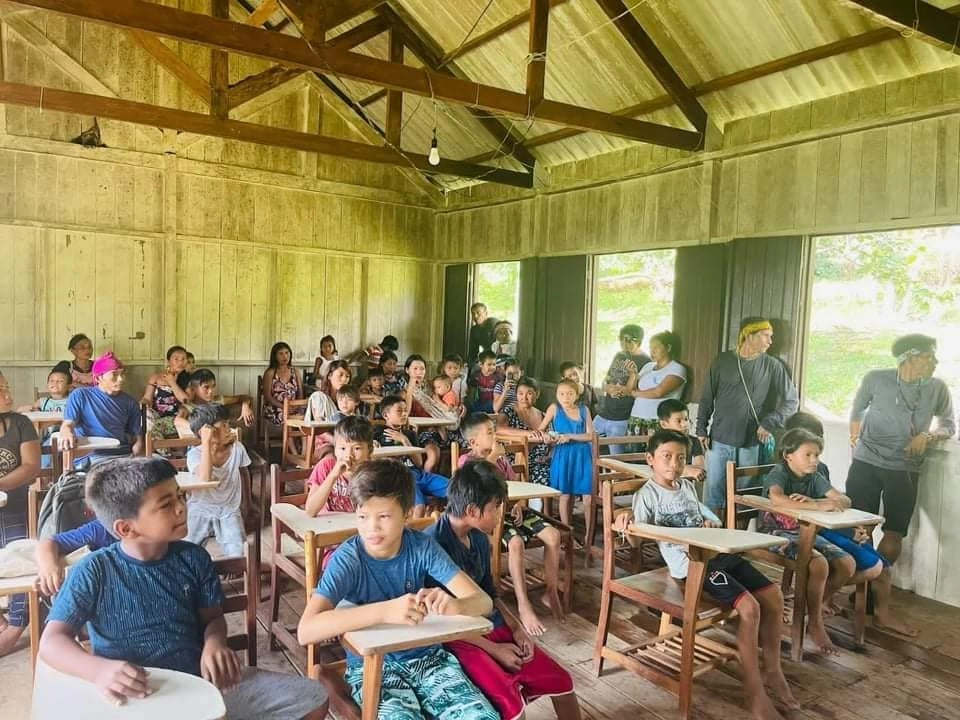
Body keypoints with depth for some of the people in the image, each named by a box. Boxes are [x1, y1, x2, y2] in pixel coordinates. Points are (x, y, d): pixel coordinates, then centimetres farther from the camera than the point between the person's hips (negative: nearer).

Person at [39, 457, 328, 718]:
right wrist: (99, 669, -32)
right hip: (135, 696, -4)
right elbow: (52, 641, -12)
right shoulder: (94, 572, -10)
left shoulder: (194, 559, 0)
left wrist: (214, 643, -14)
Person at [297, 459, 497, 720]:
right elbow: (306, 631, -30)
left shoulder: (422, 547, -9)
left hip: (428, 657, 3)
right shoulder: (347, 559, -16)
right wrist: (384, 610, -41)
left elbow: (483, 601, -14)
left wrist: (454, 605, -38)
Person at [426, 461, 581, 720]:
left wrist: (516, 628, 2)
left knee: (560, 681, 3)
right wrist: (493, 649, -16)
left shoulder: (480, 538, 5)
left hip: (492, 627, 8)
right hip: (455, 638, -8)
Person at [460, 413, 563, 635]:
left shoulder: (501, 457, 16)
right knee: (515, 542, -36)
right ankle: (523, 605, -28)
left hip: (509, 509, 7)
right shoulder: (467, 460, -3)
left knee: (553, 534, -14)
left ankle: (551, 592, -1)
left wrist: (517, 505, -1)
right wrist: (492, 456, -14)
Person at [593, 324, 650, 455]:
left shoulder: (644, 362, -9)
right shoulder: (618, 356, 13)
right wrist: (608, 388, -7)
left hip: (621, 420, -7)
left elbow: (630, 390, -12)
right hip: (602, 415, 7)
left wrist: (633, 373, -29)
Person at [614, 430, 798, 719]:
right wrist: (626, 526, -34)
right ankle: (754, 690, -9)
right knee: (749, 607, -22)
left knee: (774, 597, 2)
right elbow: (637, 540, -12)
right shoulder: (647, 494, -6)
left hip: (719, 553, 8)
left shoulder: (688, 486, 16)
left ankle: (772, 670, 18)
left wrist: (711, 524, 5)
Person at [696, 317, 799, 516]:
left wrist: (769, 424, -8)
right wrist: (701, 430, 2)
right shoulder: (723, 361, 3)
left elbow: (792, 401, 4)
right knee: (714, 490, 3)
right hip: (720, 440, 0)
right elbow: (707, 398, 7)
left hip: (751, 443, 0)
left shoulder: (772, 366, 2)